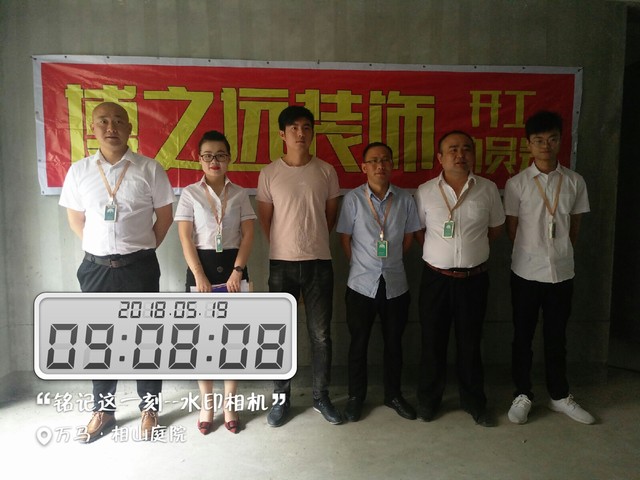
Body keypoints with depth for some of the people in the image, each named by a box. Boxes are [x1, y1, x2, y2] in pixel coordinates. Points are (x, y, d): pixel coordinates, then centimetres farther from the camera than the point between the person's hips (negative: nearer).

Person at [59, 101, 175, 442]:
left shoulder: (150, 169, -5)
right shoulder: (79, 171, 2)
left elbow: (165, 216, 2)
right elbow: (75, 219, 12)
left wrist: (141, 248, 6)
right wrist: (100, 248, 11)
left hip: (139, 267, -2)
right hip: (95, 267, 3)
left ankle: (149, 408, 24)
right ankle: (103, 409, 30)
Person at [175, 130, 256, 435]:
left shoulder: (239, 194, 6)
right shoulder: (190, 193, 2)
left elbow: (248, 234, 0)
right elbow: (186, 238, -4)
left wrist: (237, 270, -11)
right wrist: (199, 275, -13)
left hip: (233, 265, 1)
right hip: (202, 266, -1)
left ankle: (229, 405, 19)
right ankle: (206, 405, 20)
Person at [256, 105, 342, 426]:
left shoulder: (326, 172, 3)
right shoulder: (269, 174, 0)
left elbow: (331, 216, 11)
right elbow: (265, 220, 6)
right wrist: (287, 245, 9)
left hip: (319, 262, 1)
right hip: (281, 263, 0)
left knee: (321, 334, 8)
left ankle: (321, 396, 25)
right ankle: (281, 398, 24)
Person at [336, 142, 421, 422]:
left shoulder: (405, 199, -1)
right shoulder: (353, 199, -6)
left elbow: (408, 237, 8)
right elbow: (344, 238, 0)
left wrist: (391, 262, 7)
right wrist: (361, 265, 3)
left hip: (395, 284, 2)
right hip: (361, 284, -2)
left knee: (393, 342, 14)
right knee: (359, 342, 10)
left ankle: (393, 394, 33)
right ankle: (355, 396, 27)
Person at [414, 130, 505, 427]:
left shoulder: (488, 189, -1)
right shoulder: (425, 191, -3)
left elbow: (496, 228, 12)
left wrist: (473, 248, 7)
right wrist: (441, 250, 4)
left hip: (474, 278, 1)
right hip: (436, 277, 0)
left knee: (470, 342, 13)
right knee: (432, 341, 10)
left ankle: (473, 401, 31)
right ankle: (428, 399, 28)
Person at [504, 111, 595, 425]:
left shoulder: (575, 182, 1)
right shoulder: (516, 184, -6)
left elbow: (574, 227, 10)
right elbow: (512, 229, 0)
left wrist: (561, 254, 8)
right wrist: (533, 254, 4)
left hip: (562, 272, 2)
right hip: (526, 272, -2)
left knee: (556, 337, 15)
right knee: (523, 337, 9)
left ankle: (560, 396, 31)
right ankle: (523, 395, 24)